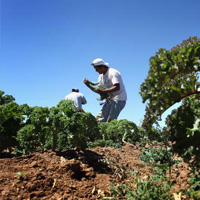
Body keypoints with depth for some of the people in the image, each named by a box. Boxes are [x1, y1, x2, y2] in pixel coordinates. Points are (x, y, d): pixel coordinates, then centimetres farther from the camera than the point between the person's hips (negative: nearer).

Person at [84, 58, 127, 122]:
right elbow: (100, 91, 12)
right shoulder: (101, 76, 13)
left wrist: (103, 91, -31)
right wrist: (88, 85, 0)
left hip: (119, 99, -8)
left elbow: (117, 87, -25)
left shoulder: (113, 73, -13)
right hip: (110, 99, 9)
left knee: (110, 121, -16)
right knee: (99, 119, 1)